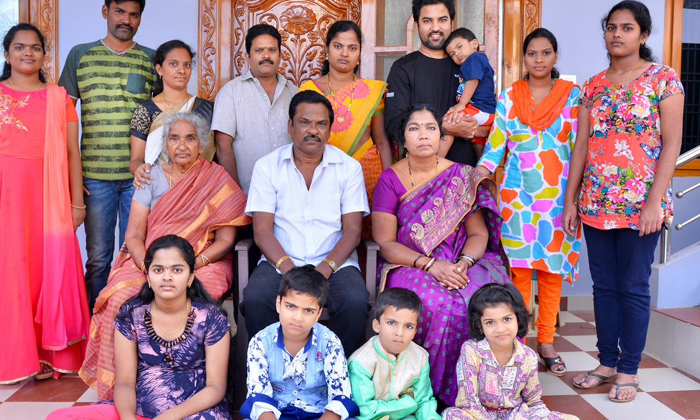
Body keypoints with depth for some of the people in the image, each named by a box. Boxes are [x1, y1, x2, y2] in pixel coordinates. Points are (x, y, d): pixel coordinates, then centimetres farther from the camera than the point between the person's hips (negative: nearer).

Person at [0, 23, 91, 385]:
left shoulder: (59, 98, 11)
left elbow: (72, 152, 8)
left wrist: (77, 202, 4)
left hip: (49, 196, 1)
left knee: (51, 268, 0)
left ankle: (48, 354, 11)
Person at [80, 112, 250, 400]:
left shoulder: (217, 180, 4)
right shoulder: (152, 178, 10)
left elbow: (225, 240, -2)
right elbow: (134, 235, 3)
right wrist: (149, 268, -17)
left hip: (203, 263, -2)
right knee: (121, 298, -29)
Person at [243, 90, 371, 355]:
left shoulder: (349, 167, 7)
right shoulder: (267, 166, 6)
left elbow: (353, 231, 1)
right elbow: (262, 230, -1)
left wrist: (325, 269, -16)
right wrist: (288, 268, -18)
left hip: (334, 263, 0)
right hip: (280, 262, 0)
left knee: (356, 302, -30)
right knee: (255, 299, -30)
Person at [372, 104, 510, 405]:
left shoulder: (462, 177, 8)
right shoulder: (390, 180, 2)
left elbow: (479, 234, 3)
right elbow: (386, 244, -5)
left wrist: (463, 264, -18)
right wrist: (430, 264, -20)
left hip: (460, 262, 2)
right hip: (408, 265, -2)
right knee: (437, 304, -34)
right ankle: (439, 387, -11)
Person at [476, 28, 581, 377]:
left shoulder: (572, 95, 6)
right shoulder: (509, 97, 8)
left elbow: (580, 146, 3)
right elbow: (495, 143, 3)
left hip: (557, 196, 0)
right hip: (518, 196, 0)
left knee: (552, 269, 4)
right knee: (518, 269, 2)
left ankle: (546, 341, 17)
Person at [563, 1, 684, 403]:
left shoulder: (664, 79, -2)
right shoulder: (594, 85, 10)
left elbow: (672, 144, -8)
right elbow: (582, 145, 9)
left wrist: (654, 202, -15)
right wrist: (570, 200, 5)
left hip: (640, 203, -4)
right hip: (596, 203, 5)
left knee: (634, 287, 3)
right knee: (604, 285, 11)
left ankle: (629, 369, 17)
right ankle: (607, 361, 23)